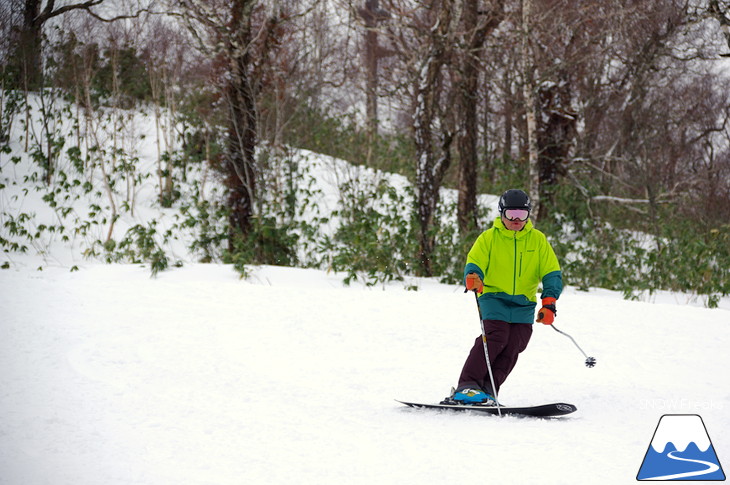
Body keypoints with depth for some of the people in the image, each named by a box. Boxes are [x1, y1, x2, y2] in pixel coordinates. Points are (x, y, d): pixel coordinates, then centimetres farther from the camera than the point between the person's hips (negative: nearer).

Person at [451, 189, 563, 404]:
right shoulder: (489, 238, 4)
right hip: (494, 297, -3)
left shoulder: (538, 240, 8)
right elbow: (474, 263, -6)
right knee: (496, 336, -23)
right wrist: (473, 277, -32)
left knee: (513, 346, -9)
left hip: (524, 305, 3)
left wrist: (549, 302, -12)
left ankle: (487, 390, -5)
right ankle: (467, 386, -25)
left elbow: (552, 273, 4)